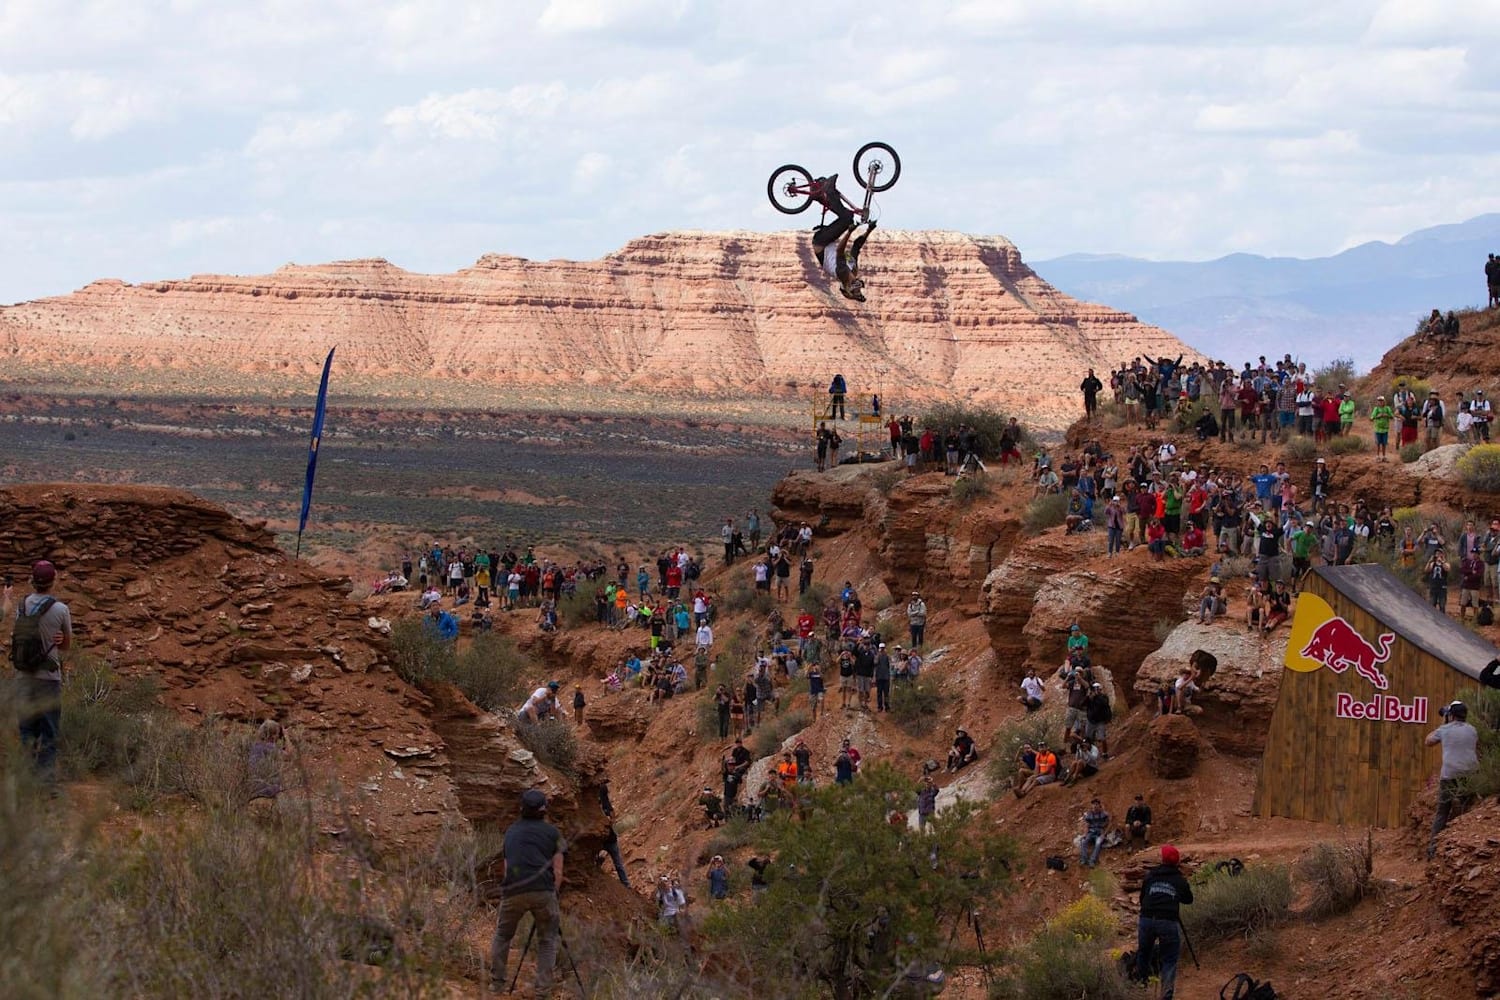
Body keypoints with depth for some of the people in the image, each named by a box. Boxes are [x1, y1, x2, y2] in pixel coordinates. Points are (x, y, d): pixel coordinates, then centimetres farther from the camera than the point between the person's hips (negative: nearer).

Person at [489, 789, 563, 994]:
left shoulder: (511, 831, 21)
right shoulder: (552, 832, 12)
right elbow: (558, 873, 8)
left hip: (513, 892, 2)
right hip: (543, 890, -2)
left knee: (502, 935, 21)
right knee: (547, 939, 13)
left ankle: (496, 983, 18)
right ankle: (543, 987, 5)